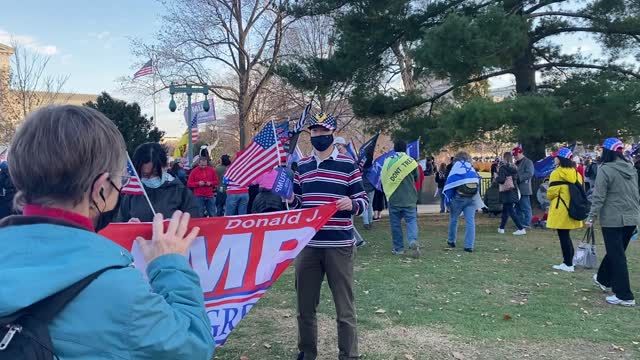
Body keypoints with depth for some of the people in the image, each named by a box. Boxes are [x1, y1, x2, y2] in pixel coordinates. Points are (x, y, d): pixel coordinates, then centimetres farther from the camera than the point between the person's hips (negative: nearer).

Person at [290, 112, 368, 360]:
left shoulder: (348, 164, -2)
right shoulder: (302, 166, 11)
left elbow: (363, 201, -3)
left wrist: (352, 204, -23)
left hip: (339, 246, -4)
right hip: (307, 245, 4)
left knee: (345, 307, 3)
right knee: (305, 305, 13)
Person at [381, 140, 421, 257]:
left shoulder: (387, 162, 0)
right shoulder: (411, 161, -3)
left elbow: (383, 179, 6)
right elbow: (416, 178, 8)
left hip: (393, 198, 1)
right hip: (409, 199, -1)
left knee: (395, 223, 9)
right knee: (411, 220, 3)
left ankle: (398, 248, 13)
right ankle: (413, 241, -21)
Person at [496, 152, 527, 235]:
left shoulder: (503, 167, -12)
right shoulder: (514, 167, 8)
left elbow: (501, 179, -20)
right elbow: (517, 179, 11)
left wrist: (496, 177, -1)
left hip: (506, 192, -8)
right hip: (514, 190, 8)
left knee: (511, 211, -7)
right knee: (505, 210, 18)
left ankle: (521, 229, -14)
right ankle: (501, 228, 26)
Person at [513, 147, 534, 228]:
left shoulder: (528, 162, -8)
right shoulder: (516, 163, 19)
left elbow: (529, 174, -18)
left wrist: (519, 178, -22)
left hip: (524, 189, -9)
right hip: (517, 188, 9)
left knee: (525, 207, -4)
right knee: (518, 207, 14)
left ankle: (527, 223, 2)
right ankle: (521, 223, 23)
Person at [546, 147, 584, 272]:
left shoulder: (557, 173, -13)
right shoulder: (575, 173, 9)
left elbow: (551, 193, -14)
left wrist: (549, 196, 8)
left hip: (561, 210, -7)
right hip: (572, 209, 7)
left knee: (563, 236, -1)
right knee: (566, 236, 18)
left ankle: (568, 264, 2)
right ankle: (569, 260, 23)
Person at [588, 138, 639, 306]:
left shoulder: (605, 170, -13)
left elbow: (599, 197, -15)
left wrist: (592, 217, -10)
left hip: (613, 219, -7)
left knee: (616, 256, -1)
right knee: (617, 251, 21)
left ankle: (624, 296, 2)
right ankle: (603, 279, 41)